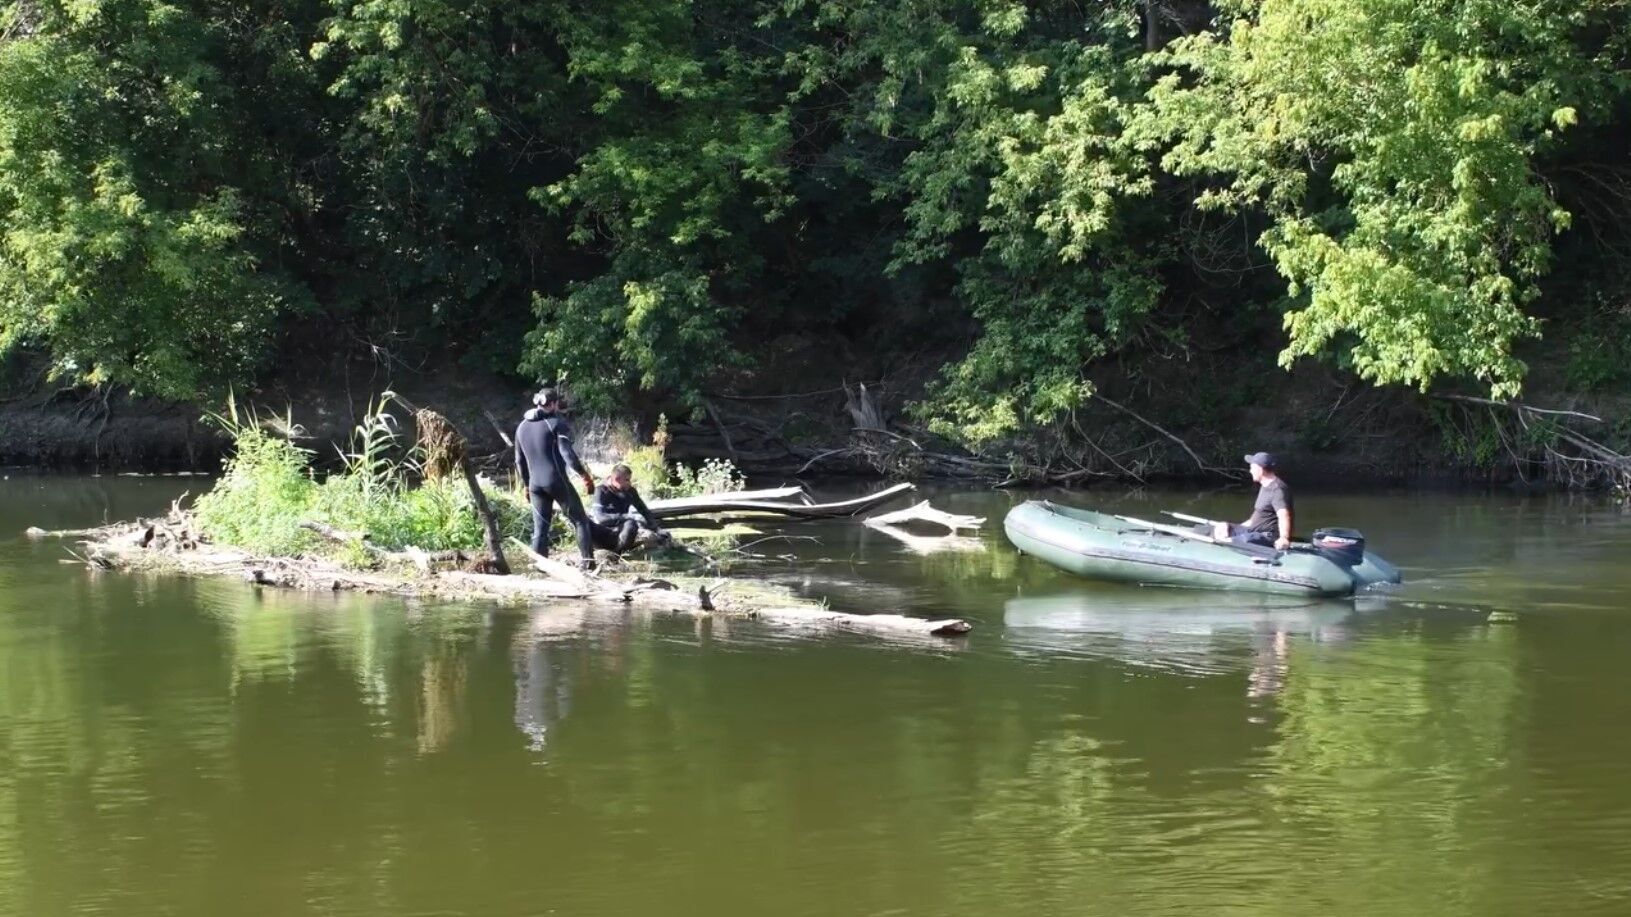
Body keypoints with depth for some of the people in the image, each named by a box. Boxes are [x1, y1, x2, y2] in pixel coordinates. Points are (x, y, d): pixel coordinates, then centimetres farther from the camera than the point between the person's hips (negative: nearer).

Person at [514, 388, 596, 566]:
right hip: (557, 481, -5)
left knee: (540, 529, 8)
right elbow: (567, 453, -15)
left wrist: (527, 485, 29)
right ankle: (587, 561, -2)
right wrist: (584, 475, -13)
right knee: (580, 521, 5)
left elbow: (520, 461, 20)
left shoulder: (522, 427, 15)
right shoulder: (556, 423, -6)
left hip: (535, 484, 6)